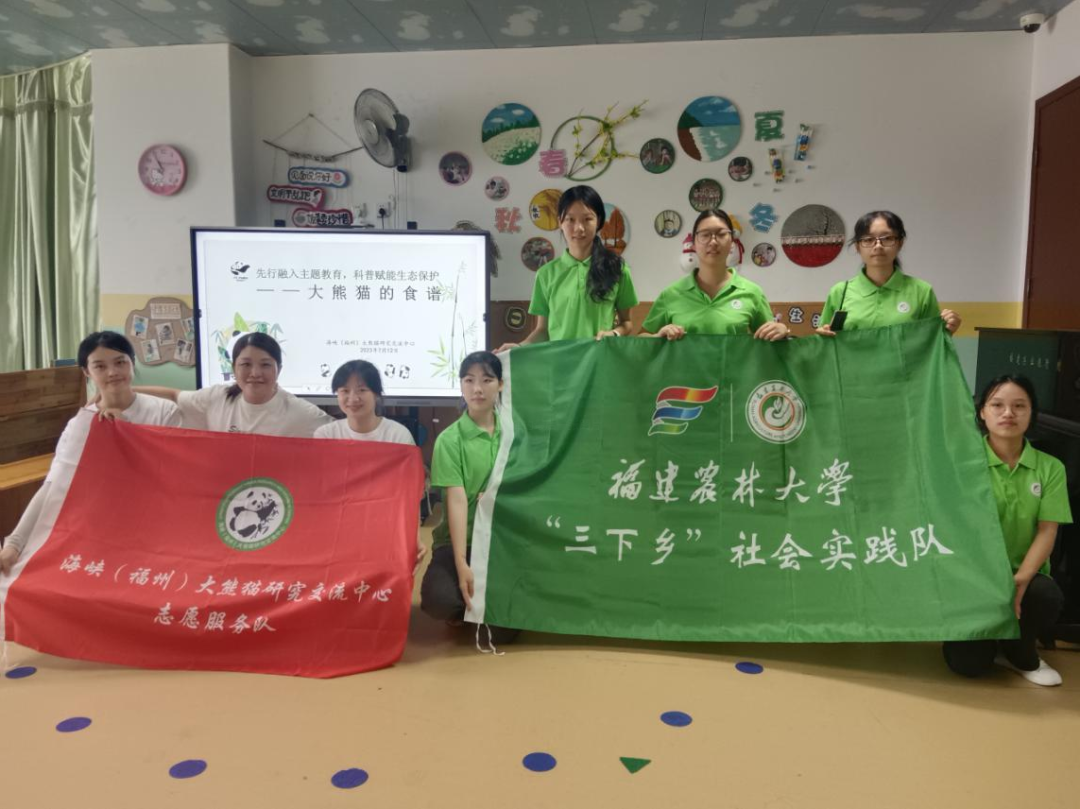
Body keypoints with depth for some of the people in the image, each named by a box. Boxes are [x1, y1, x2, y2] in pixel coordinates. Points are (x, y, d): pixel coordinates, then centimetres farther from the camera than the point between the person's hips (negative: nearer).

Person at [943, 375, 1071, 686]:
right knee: (968, 663, -20)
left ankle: (1020, 655, 0)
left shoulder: (1050, 468, 1)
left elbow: (1047, 531, -5)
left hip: (1025, 574, 2)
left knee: (1048, 597, -35)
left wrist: (1020, 581, -21)